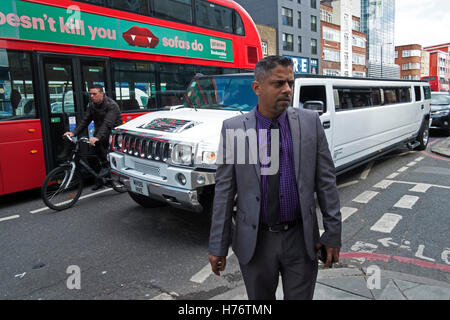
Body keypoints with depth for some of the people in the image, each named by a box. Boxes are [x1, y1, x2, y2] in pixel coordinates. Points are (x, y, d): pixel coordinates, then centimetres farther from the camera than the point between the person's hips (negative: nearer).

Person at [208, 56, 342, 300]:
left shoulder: (310, 121, -3)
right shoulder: (233, 128, -7)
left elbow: (326, 180, 0)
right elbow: (224, 190, -5)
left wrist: (333, 233, -1)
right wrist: (217, 245, -4)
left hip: (302, 239, 1)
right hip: (254, 241, 0)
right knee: (259, 298, 18)